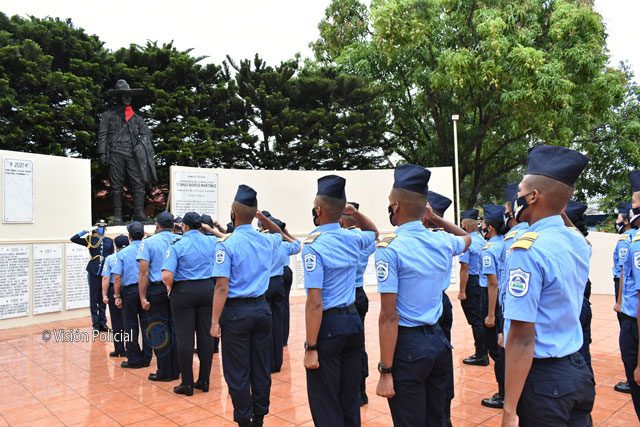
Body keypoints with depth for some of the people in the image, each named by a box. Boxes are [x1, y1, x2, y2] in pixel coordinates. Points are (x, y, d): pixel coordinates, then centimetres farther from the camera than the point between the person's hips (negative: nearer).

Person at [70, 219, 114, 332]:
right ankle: (95, 324, 13)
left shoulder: (110, 241, 5)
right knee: (94, 299, 5)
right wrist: (86, 231, -11)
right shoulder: (90, 239, 0)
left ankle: (103, 323, 19)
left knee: (103, 299, 10)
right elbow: (73, 239, -9)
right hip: (93, 273, -2)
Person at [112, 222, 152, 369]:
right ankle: (146, 359, 17)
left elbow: (117, 277, -9)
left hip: (130, 291, -2)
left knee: (131, 327, 9)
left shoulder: (123, 253, -5)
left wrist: (117, 296, -1)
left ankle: (134, 360, 15)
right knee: (146, 325, 10)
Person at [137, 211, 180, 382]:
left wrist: (143, 297, -7)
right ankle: (176, 369, 19)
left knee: (158, 331, 6)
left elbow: (143, 273, -10)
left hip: (157, 290, -3)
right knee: (175, 329, 12)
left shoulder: (148, 242, -4)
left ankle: (165, 372, 12)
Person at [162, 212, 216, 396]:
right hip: (207, 289, 4)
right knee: (205, 335, 8)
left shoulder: (176, 246, -9)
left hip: (184, 291, -3)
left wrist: (170, 289, 1)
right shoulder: (211, 242, 2)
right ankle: (204, 381, 17)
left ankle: (187, 384, 10)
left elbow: (167, 276, -18)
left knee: (184, 338, 4)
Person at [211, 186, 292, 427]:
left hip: (236, 312, -5)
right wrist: (264, 218, 21)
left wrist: (215, 321, -14)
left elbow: (222, 287, -16)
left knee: (238, 373, 6)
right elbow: (281, 235, 30)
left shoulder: (227, 245, -12)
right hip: (261, 309, 5)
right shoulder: (267, 241, 3)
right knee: (262, 369, 14)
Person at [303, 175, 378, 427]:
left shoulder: (313, 246, -16)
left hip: (328, 326, -7)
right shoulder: (352, 239, 3)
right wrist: (356, 214, 14)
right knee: (350, 398, 18)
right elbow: (374, 232, 30)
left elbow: (315, 303, -20)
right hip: (354, 321, 7)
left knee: (325, 404, 6)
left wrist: (311, 347, -16)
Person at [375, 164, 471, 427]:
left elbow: (389, 316, -18)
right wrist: (436, 219, 23)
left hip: (408, 346, -6)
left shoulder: (389, 248, -16)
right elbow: (467, 238, 30)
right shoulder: (443, 242, 2)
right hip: (438, 341, 6)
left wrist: (385, 371, -14)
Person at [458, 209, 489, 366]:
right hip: (483, 282, 8)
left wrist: (462, 291, -15)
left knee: (475, 320, 0)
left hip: (471, 283, -8)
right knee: (481, 319, 18)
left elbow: (464, 269, -18)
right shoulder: (483, 241, 7)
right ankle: (483, 351, 29)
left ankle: (481, 355, 8)